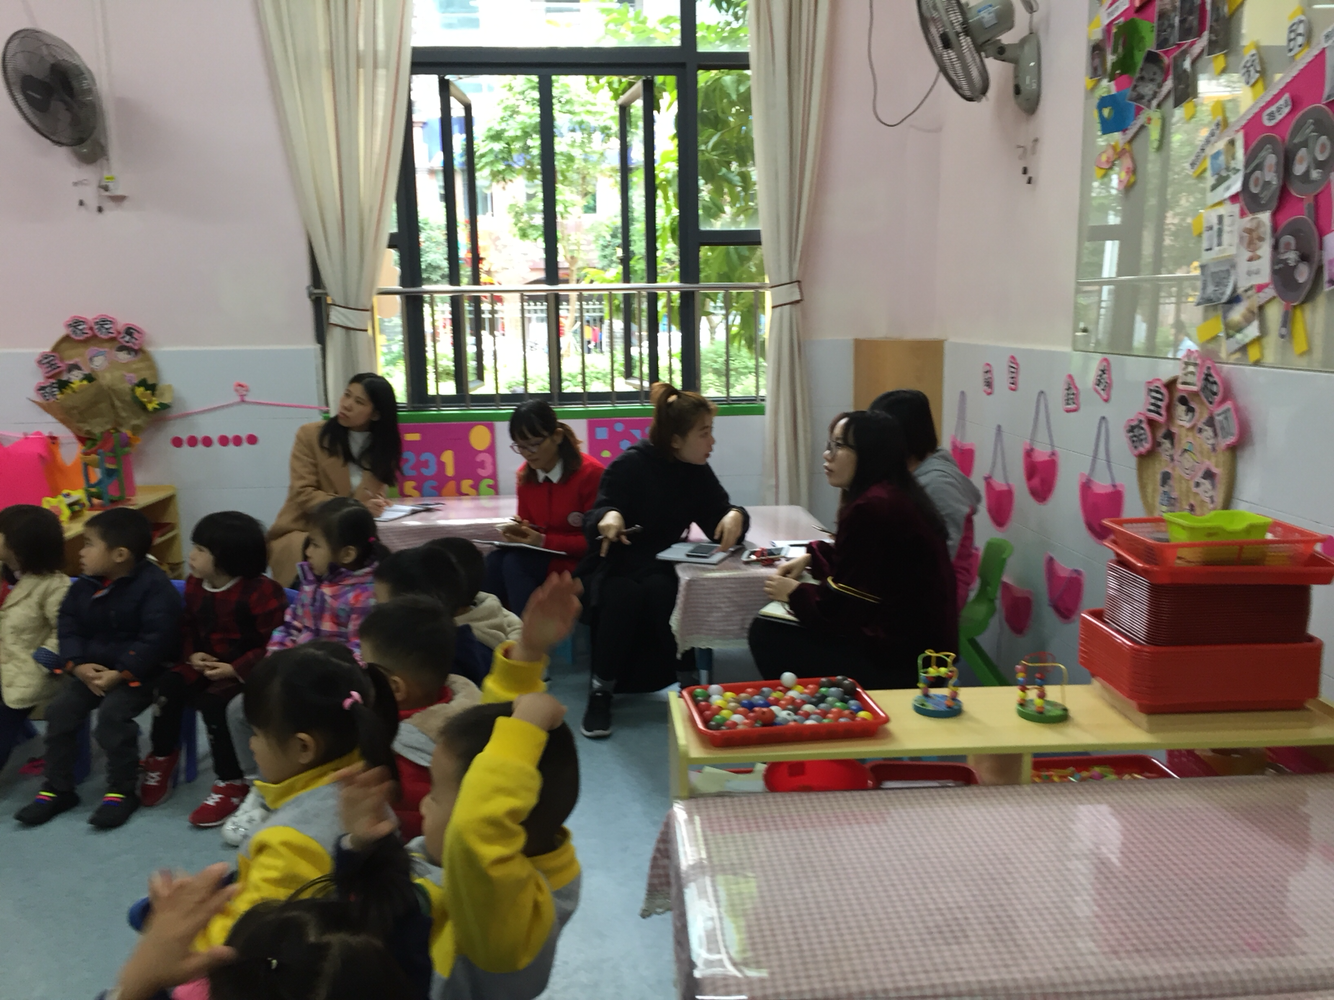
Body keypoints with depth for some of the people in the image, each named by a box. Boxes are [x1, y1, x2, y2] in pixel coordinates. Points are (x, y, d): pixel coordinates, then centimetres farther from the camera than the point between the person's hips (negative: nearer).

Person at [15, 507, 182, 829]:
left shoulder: (154, 585, -17)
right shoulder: (83, 587, 6)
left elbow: (157, 637, -22)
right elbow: (68, 627, 7)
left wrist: (120, 673, -25)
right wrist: (77, 665, -11)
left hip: (139, 670, -7)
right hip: (91, 668, 7)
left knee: (112, 715, -26)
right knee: (60, 709, -10)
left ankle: (122, 792, -8)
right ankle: (57, 788, 7)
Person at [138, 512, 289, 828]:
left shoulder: (261, 591, -21)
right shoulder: (195, 585, 4)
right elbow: (188, 627, 15)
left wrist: (235, 669, -26)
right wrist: (192, 655, -6)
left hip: (244, 670, -7)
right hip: (206, 663, 7)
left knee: (212, 702, -28)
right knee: (168, 686, -16)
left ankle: (231, 782, -13)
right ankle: (162, 757, 8)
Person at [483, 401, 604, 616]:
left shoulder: (590, 472, -15)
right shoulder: (525, 474, 4)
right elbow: (528, 524, 13)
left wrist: (544, 541, -21)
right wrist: (519, 533, -13)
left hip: (580, 561, -6)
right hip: (541, 555, 6)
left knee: (514, 563, -29)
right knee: (493, 561, -25)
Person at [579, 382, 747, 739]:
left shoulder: (698, 473, 5)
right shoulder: (630, 465, -10)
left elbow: (718, 519, 2)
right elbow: (593, 522, -14)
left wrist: (735, 516, -23)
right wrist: (608, 516, -39)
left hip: (660, 567, 3)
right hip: (615, 565, -3)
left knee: (662, 589, -32)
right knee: (626, 592, -35)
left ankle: (689, 681, -19)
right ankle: (601, 693, -22)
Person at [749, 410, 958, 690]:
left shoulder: (871, 508, -22)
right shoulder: (893, 495, 9)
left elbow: (841, 607, -18)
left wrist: (794, 593, -2)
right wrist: (811, 558, 9)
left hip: (898, 659, -10)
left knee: (765, 635, -4)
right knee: (771, 629, 16)